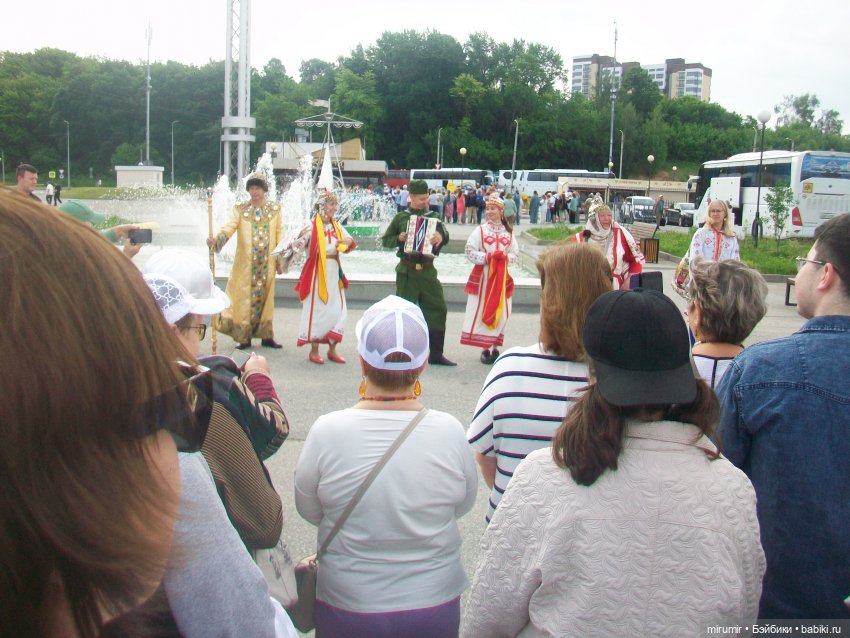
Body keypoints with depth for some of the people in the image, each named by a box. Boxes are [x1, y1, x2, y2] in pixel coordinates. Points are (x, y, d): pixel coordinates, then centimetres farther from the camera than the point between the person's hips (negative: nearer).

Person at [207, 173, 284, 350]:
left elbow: (279, 234, 6)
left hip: (267, 263, 1)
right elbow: (229, 227, -14)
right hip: (246, 263, -1)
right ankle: (244, 338, 4)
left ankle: (266, 336, 13)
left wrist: (281, 258, 2)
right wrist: (215, 239, -33)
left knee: (265, 297, 6)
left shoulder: (275, 209, 5)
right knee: (244, 297, -1)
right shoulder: (240, 209, 0)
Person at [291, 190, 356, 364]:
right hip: (317, 273, -6)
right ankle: (314, 350, 10)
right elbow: (298, 247, -17)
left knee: (337, 311, 7)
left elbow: (351, 243, 17)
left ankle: (332, 349, 18)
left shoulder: (336, 226, 9)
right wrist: (300, 237, -39)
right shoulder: (312, 226, -10)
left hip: (334, 273, 6)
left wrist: (347, 241, -5)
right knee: (317, 310, -1)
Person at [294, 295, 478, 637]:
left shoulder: (326, 432, -21)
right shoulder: (449, 432, -19)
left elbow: (308, 510, -5)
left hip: (346, 609, -1)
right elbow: (464, 504, -2)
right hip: (435, 608, 1)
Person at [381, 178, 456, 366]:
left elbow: (444, 233, -4)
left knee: (437, 308, 1)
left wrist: (441, 237, -26)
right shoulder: (401, 218, 3)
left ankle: (436, 354, 10)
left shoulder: (432, 217, 9)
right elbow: (385, 240, 9)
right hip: (406, 271, -2)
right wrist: (399, 239, -10)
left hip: (427, 269, 2)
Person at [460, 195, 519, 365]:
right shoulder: (480, 230, -3)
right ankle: (485, 348, 4)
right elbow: (470, 252, -7)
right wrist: (487, 256, -17)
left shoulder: (508, 233, 5)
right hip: (483, 276, -3)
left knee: (501, 312, 5)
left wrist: (505, 257, -13)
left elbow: (515, 254, 6)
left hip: (502, 277, 3)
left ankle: (495, 346, 17)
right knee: (483, 311, -3)